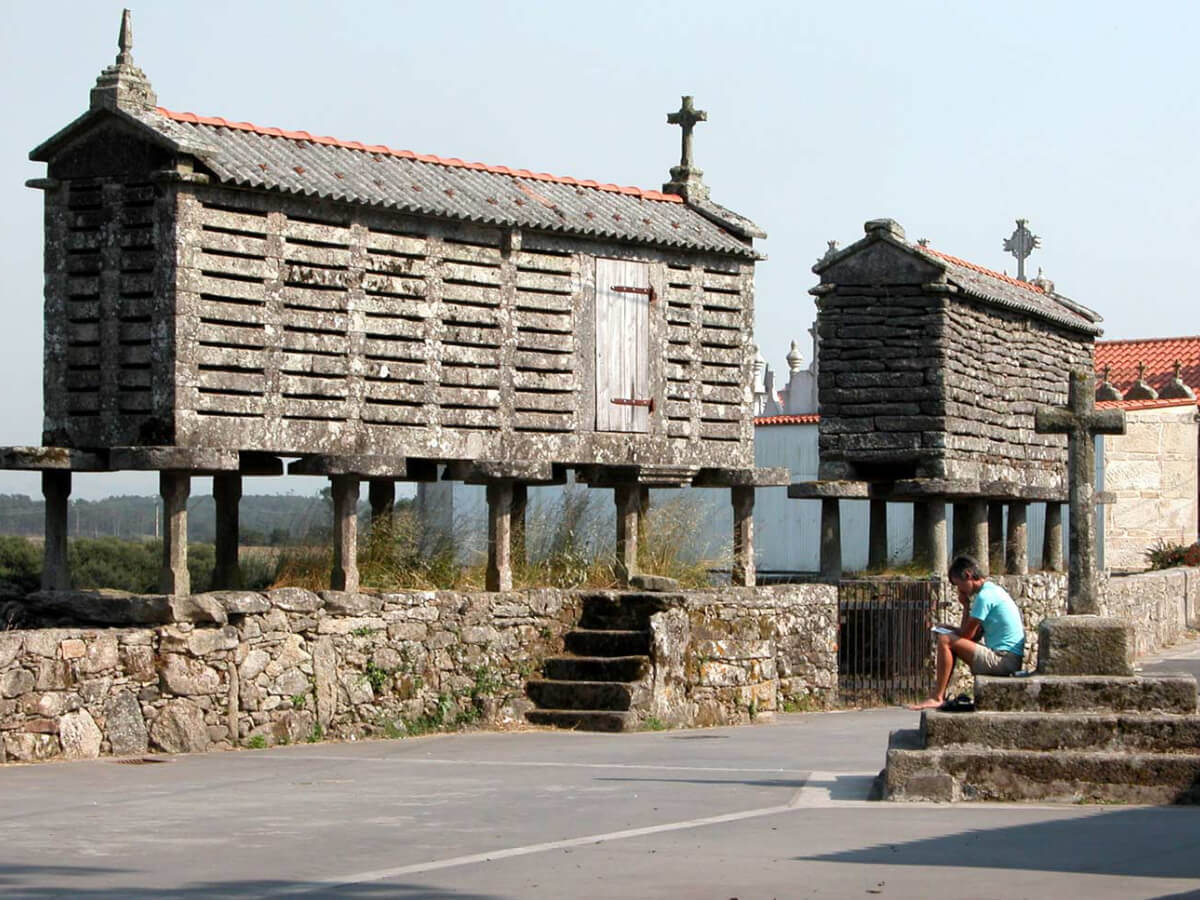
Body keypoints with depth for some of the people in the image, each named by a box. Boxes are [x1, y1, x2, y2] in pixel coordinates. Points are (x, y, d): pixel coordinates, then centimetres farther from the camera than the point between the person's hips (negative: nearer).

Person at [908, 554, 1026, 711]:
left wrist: (966, 606, 0)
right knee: (953, 641, 22)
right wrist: (952, 629, 9)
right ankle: (940, 694, 19)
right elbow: (975, 636, 20)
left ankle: (937, 697, -10)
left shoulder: (984, 596, -15)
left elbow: (967, 635, -10)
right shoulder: (994, 591, 17)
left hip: (1003, 661, -10)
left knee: (945, 641, -13)